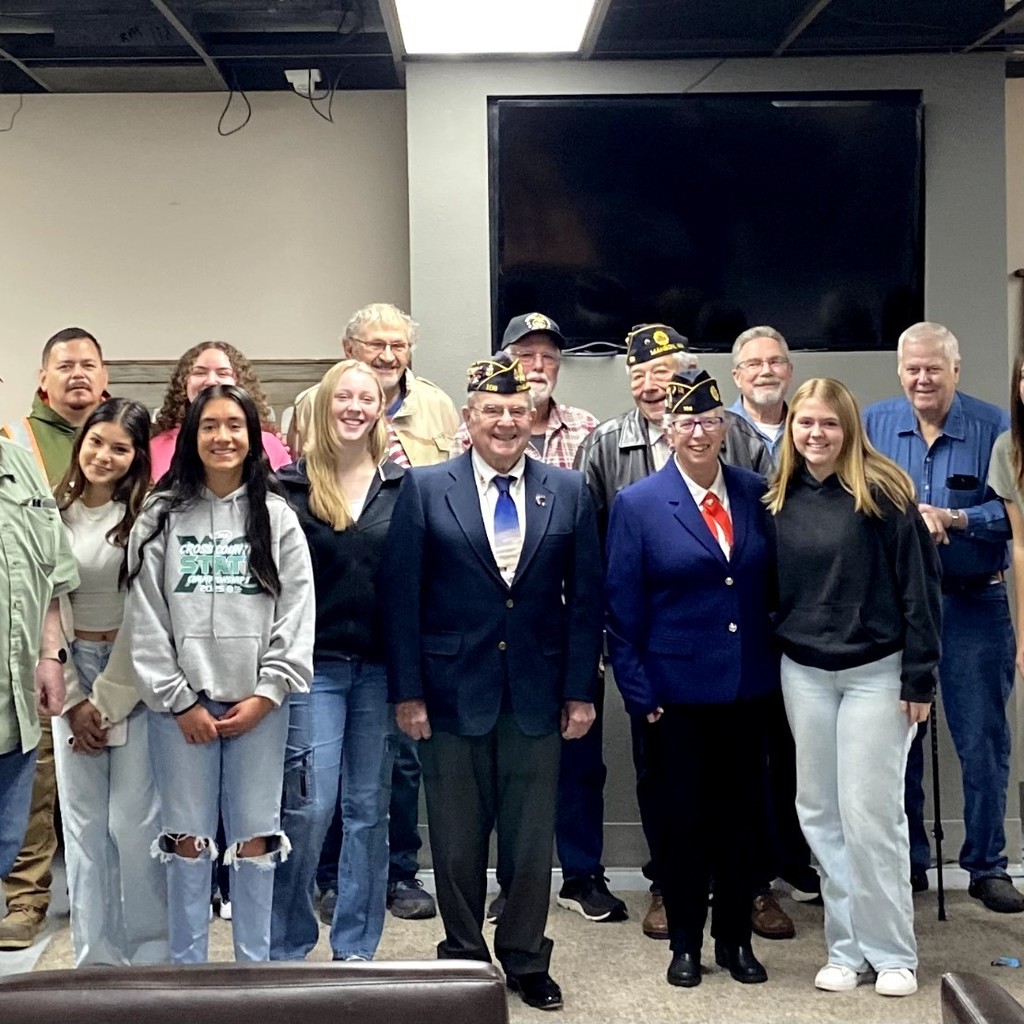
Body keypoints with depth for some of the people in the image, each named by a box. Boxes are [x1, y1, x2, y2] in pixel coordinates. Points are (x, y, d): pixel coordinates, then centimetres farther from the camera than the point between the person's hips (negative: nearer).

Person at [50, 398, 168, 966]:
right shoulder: (55, 513, 4)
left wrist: (112, 701, -8)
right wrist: (72, 700, -1)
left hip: (136, 679, -3)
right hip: (72, 675, 3)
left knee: (133, 822, -3)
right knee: (83, 823, 8)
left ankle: (149, 953, 11)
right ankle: (95, 955, 18)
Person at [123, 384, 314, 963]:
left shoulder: (277, 517, 4)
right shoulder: (162, 517, 3)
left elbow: (297, 614, 0)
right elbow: (146, 618, 0)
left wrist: (265, 695, -7)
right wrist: (179, 701, -5)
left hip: (258, 703, 0)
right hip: (181, 703, 0)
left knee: (256, 834, 4)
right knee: (188, 837, 4)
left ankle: (256, 962, 16)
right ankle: (187, 964, 16)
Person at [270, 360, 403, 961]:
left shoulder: (402, 485, 3)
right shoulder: (291, 485, 0)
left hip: (380, 666, 2)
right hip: (315, 663, -2)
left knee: (370, 808, 9)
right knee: (309, 805, -5)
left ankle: (357, 947, 22)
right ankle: (288, 946, 12)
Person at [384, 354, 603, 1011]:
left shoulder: (569, 491, 3)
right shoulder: (424, 489, -2)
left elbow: (586, 597, 4)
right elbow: (403, 597, -3)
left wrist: (580, 691, 0)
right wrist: (407, 692, -7)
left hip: (538, 695, 1)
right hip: (453, 690, -1)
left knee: (532, 838, 9)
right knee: (458, 840, 9)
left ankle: (526, 960, 26)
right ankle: (465, 955, 26)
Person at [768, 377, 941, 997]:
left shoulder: (882, 492, -9)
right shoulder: (781, 500, 5)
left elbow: (920, 586, -9)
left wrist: (920, 676, -11)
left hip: (876, 672, -5)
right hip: (804, 673, 5)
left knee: (871, 814, -3)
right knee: (822, 814, 7)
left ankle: (893, 954, 11)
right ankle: (848, 950, 18)